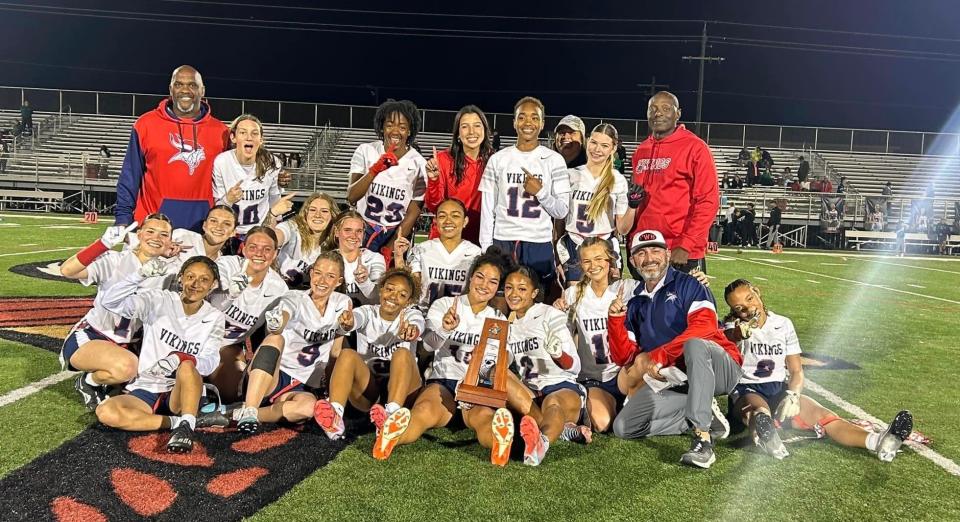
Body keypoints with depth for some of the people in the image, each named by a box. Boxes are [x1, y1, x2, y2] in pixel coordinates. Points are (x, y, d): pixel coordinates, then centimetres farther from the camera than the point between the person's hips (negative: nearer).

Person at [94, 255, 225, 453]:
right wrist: (140, 275, -28)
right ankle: (176, 422, -18)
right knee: (106, 412, -29)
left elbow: (210, 362, -11)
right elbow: (111, 302, -13)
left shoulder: (214, 317, 3)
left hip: (184, 393, -1)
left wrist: (180, 359, -32)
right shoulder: (160, 301, -1)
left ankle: (186, 426, -30)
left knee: (187, 365, -34)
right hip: (146, 390, 1)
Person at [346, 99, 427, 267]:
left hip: (397, 235, 0)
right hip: (363, 230, 1)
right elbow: (351, 197, -15)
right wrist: (375, 169, -30)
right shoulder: (365, 151, -7)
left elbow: (413, 213, -7)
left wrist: (389, 250, -14)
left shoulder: (418, 163, -9)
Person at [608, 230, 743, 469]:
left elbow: (704, 327, -18)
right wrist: (615, 319, -5)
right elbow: (624, 357, 11)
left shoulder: (687, 285, 1)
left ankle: (702, 437, -37)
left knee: (694, 344, -38)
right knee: (623, 427, -12)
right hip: (671, 380, 5)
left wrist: (657, 357, -19)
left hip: (719, 370, -5)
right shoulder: (635, 303, 16)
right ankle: (705, 415, -6)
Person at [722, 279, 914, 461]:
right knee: (760, 411, -40)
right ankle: (767, 439, -74)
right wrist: (738, 334, -52)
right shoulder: (733, 327, 1)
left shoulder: (783, 324, 12)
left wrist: (792, 395, -11)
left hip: (779, 389, 4)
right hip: (747, 390, -4)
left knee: (821, 415, -23)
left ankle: (877, 442, -45)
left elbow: (796, 371, 10)